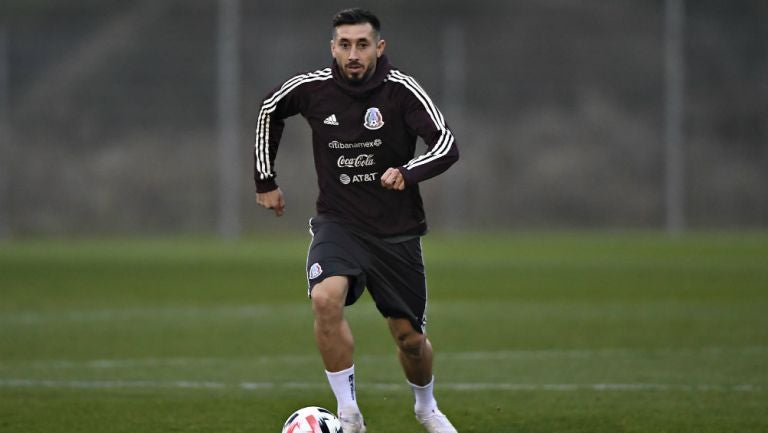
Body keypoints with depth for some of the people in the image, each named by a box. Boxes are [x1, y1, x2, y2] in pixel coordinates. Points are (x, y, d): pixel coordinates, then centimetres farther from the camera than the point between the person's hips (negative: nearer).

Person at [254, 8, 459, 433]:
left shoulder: (402, 90, -13)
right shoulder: (311, 88, -7)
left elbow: (447, 145, -22)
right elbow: (269, 109, 15)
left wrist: (407, 172, -41)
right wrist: (265, 181, 17)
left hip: (397, 231, 0)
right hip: (338, 224, 0)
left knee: (409, 337, 7)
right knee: (326, 299, -29)